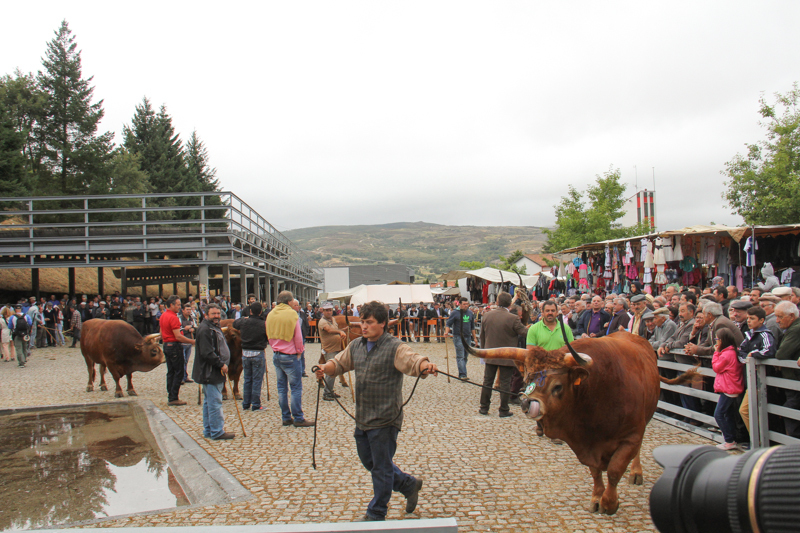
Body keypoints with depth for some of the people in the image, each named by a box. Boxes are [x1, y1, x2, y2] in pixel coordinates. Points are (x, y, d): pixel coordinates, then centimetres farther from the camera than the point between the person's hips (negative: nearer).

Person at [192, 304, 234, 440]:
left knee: (209, 402, 16)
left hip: (215, 372, 11)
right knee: (215, 402, -7)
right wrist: (221, 364, -18)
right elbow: (207, 353, -24)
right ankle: (217, 432, -3)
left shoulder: (214, 328, 18)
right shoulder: (205, 329, -17)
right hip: (210, 373, -11)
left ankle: (209, 431, 24)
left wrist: (222, 365, 16)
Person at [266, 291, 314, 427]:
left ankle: (286, 417, 16)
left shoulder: (270, 314, 7)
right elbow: (298, 337, -11)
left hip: (276, 355, 7)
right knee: (296, 387, -1)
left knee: (281, 387, 11)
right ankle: (298, 419, 0)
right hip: (290, 356, -7)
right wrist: (299, 351, 3)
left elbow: (269, 336, 14)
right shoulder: (292, 314, -12)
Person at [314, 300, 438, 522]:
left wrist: (426, 366, -51)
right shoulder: (356, 346, 7)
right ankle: (409, 485, 38)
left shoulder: (395, 347, -14)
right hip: (362, 419, 8)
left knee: (381, 467, 6)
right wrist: (325, 368, -4)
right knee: (369, 462, 20)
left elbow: (412, 360, -29)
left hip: (385, 420, -8)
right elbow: (340, 363, 17)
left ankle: (376, 514, 23)